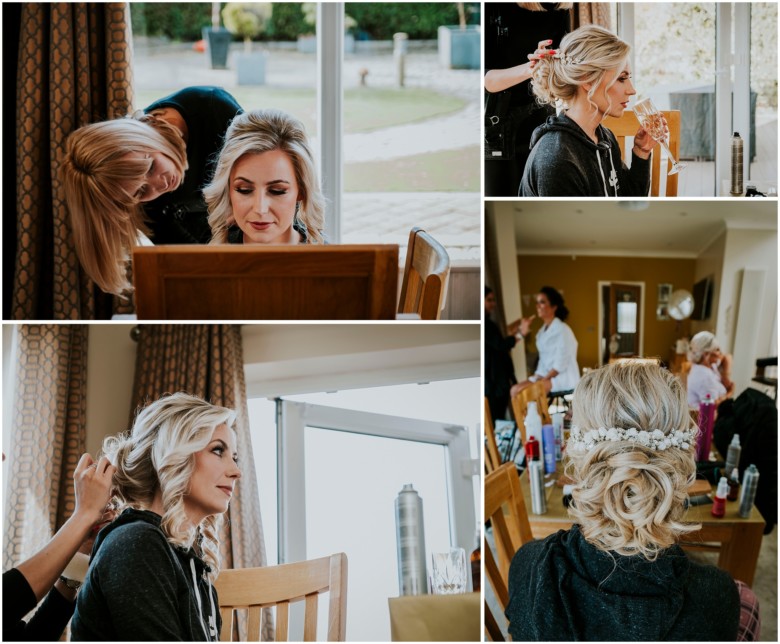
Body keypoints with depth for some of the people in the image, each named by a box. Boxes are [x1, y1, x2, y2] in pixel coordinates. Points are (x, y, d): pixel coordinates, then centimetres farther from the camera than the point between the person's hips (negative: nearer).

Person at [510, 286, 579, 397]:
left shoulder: (562, 330, -12)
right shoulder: (542, 332, 14)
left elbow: (561, 364, -16)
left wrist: (543, 380, -17)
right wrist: (537, 378, -2)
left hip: (562, 379, -8)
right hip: (546, 376, 8)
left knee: (519, 391, -22)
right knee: (515, 390, -7)